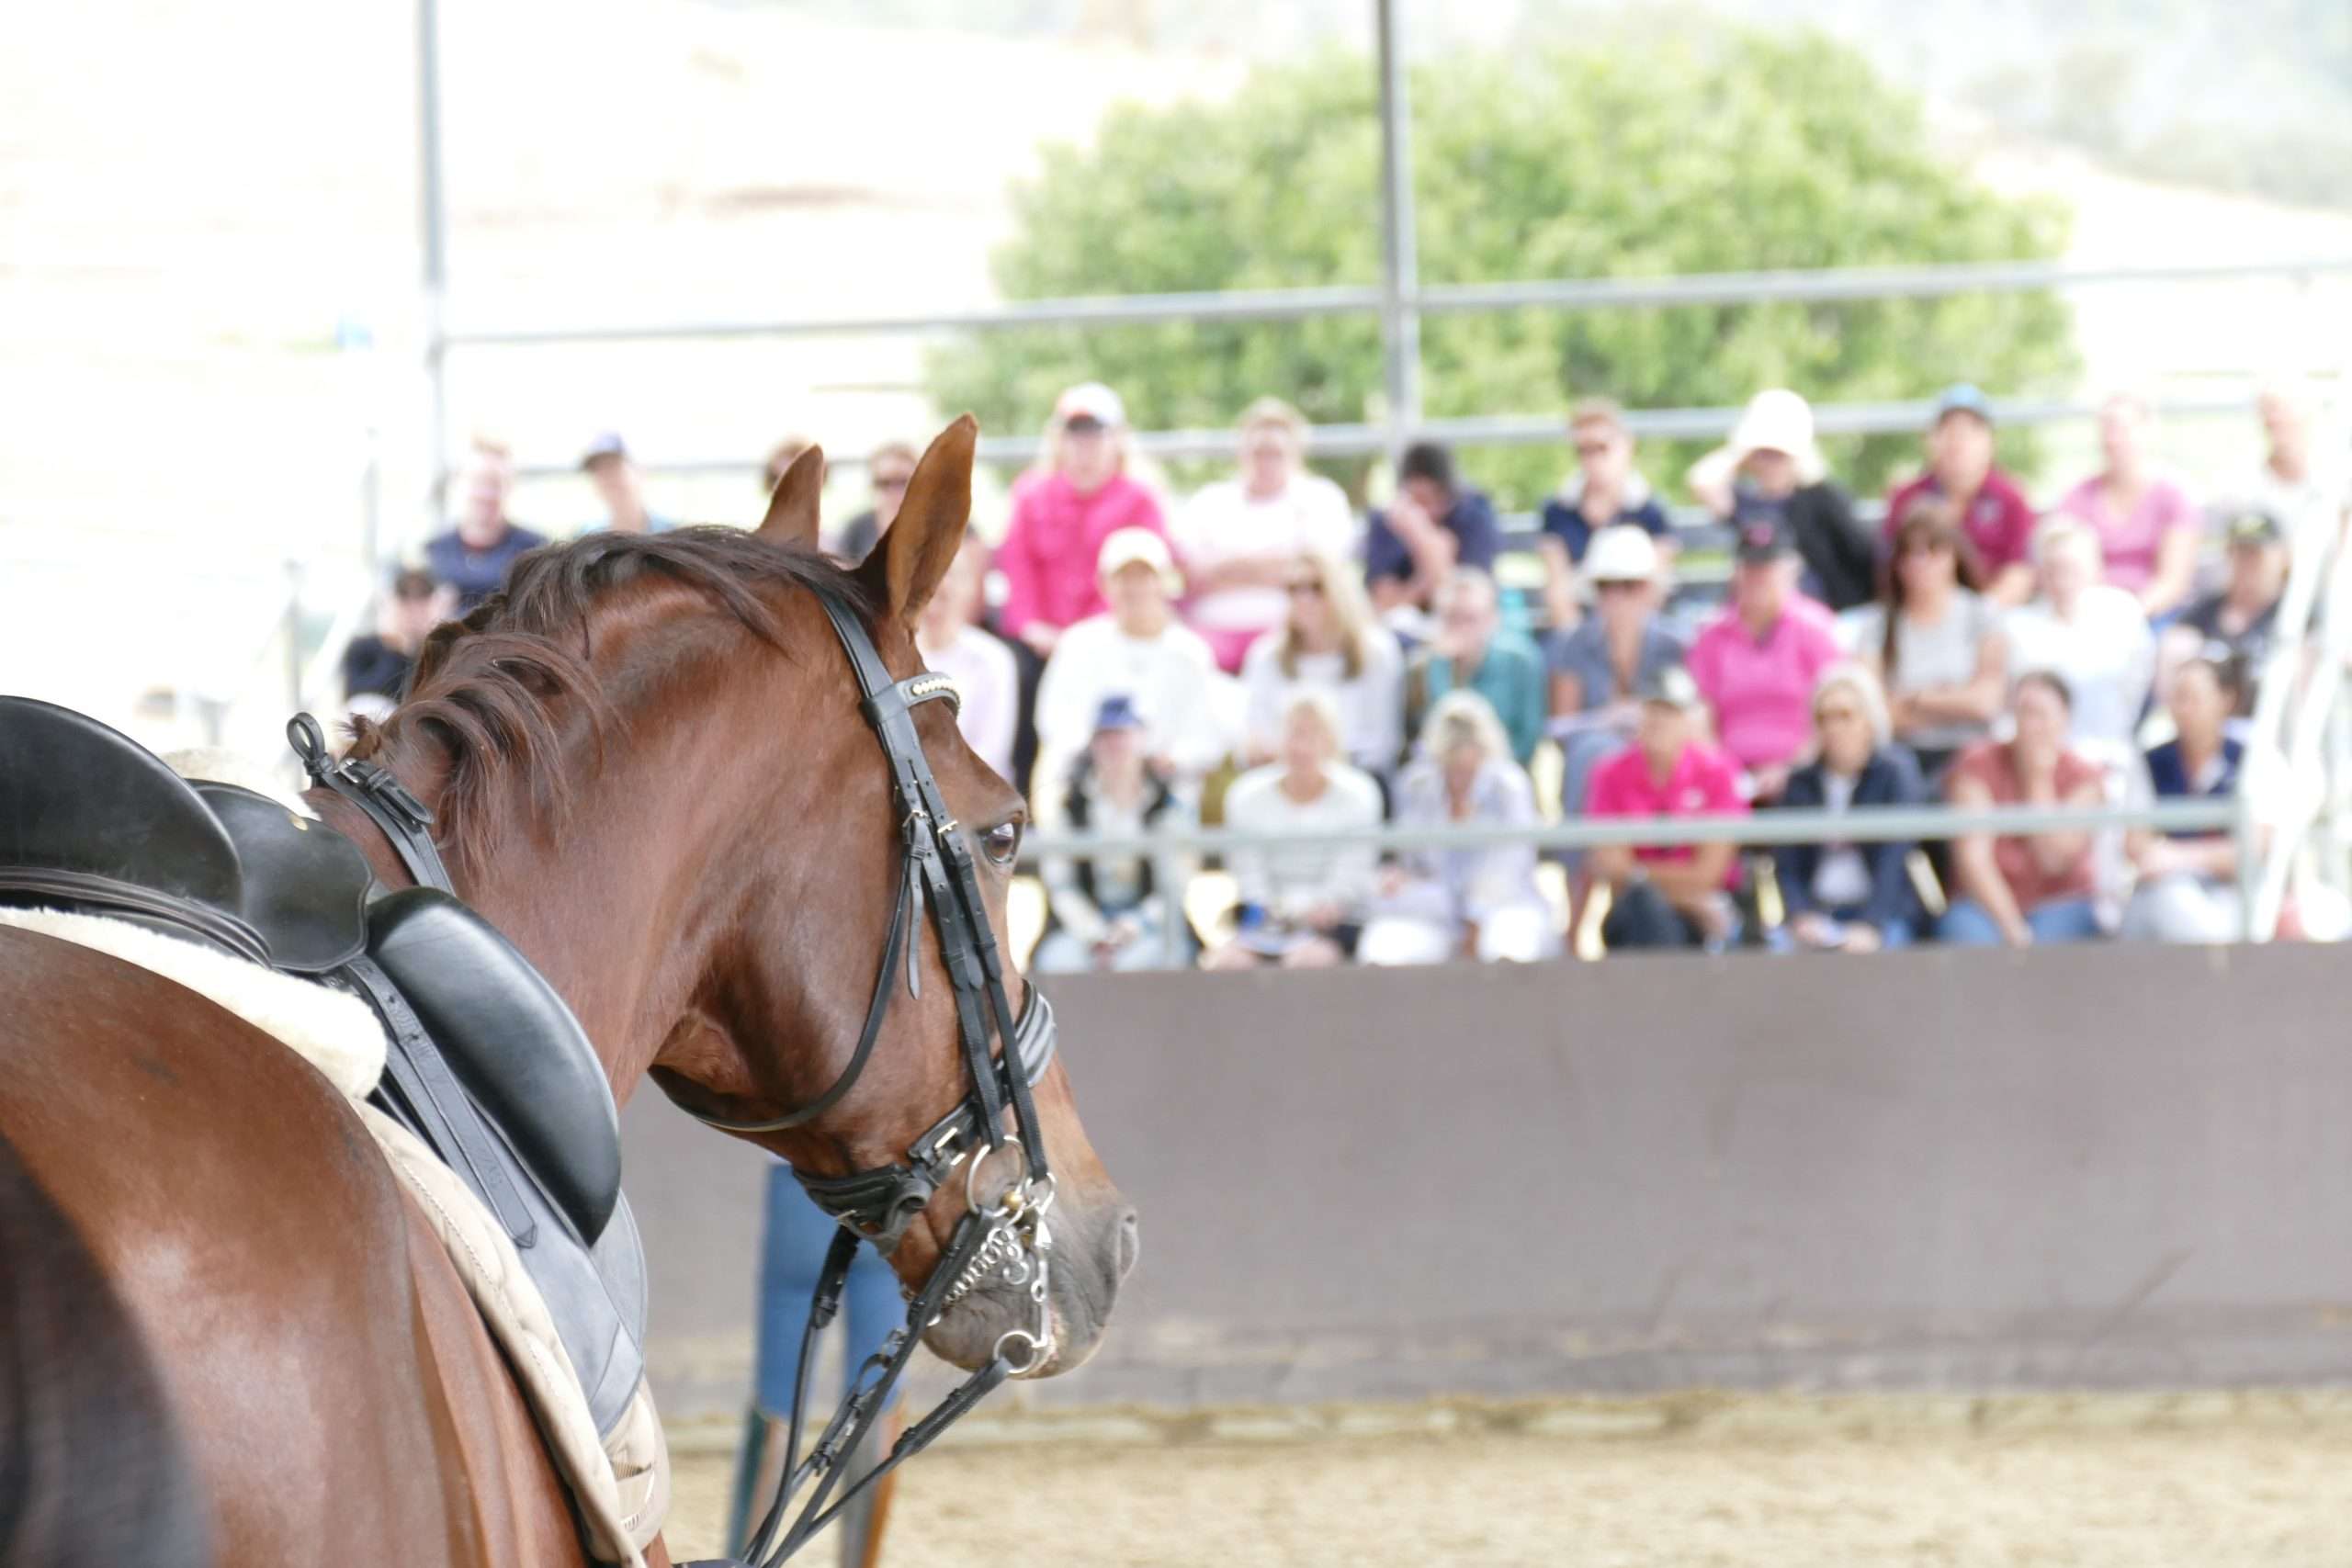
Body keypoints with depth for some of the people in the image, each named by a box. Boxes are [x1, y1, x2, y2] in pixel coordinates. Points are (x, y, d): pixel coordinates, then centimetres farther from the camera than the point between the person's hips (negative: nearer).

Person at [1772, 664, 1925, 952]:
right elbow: (1786, 867, 5)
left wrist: (1870, 926, -24)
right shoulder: (1801, 784, 10)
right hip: (1817, 914, 3)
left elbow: (1893, 861, -10)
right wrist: (1802, 917, -16)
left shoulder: (1896, 774, 1)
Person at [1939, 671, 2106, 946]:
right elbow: (1973, 856, -13)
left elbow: (2054, 861, -14)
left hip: (2060, 905, 1)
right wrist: (2011, 927, -25)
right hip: (1987, 901, -1)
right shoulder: (1978, 766, -3)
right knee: (1970, 936, -34)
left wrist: (2040, 778, -14)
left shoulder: (2083, 777, -1)